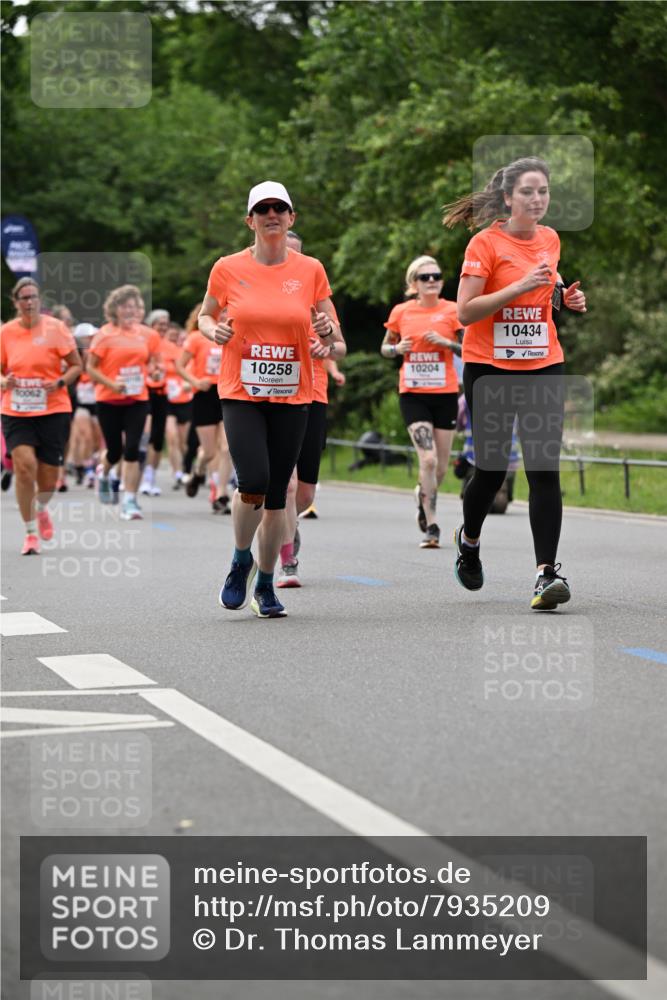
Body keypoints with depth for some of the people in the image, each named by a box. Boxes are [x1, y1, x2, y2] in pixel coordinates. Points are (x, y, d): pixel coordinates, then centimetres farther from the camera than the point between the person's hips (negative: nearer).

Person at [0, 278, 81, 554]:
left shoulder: (55, 328, -4)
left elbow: (76, 365, 1)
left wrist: (60, 382, -16)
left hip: (53, 410, -1)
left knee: (48, 476, 3)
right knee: (25, 466, -17)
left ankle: (42, 509, 40)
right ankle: (31, 533, 0)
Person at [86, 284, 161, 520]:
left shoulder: (146, 334, 4)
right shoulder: (105, 334, -6)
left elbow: (152, 361, 19)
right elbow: (90, 367, -6)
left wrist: (152, 369, -4)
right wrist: (112, 384, -19)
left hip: (137, 399, 2)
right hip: (109, 400, -2)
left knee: (132, 450, -9)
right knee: (115, 450, 7)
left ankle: (129, 501, -5)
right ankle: (104, 474, 42)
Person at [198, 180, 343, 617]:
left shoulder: (311, 270, 2)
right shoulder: (228, 268, 0)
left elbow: (335, 336, 8)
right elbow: (205, 316, 16)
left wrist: (328, 331, -15)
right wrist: (213, 330, -7)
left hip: (292, 396, 2)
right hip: (241, 393, -2)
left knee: (277, 494, 4)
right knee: (254, 482, -18)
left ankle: (265, 584, 21)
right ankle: (241, 560, 10)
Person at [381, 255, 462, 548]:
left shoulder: (452, 311, 0)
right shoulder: (401, 312, 3)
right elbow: (384, 348, 15)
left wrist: (446, 342, -16)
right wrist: (398, 348, -7)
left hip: (445, 394, 1)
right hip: (412, 394, -1)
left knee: (441, 466, 6)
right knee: (428, 460, -16)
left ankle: (423, 496, 40)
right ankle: (431, 527, -10)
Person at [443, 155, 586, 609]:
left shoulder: (550, 240, 8)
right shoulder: (486, 243, -9)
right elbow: (466, 311, -15)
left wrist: (565, 297, 4)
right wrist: (521, 286, -23)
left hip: (543, 367, 4)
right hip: (490, 368, -3)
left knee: (545, 469, -8)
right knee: (491, 468, 4)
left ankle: (547, 572, -11)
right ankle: (469, 538, 34)